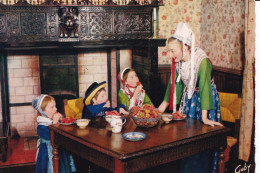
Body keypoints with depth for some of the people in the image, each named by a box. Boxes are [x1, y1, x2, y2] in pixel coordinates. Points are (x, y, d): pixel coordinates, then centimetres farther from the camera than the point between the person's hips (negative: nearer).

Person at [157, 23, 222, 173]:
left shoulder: (202, 61, -28)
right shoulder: (178, 62, -6)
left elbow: (204, 87, -33)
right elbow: (174, 83, 2)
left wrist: (204, 117, -37)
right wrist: (162, 107, 2)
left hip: (205, 98, -6)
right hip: (188, 97, 6)